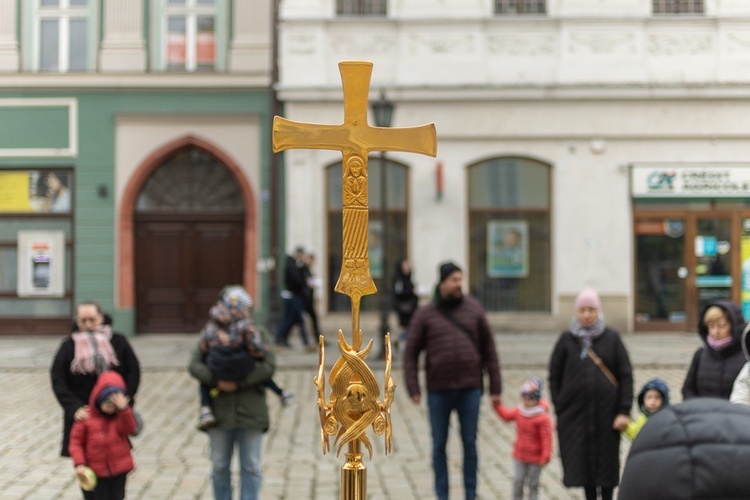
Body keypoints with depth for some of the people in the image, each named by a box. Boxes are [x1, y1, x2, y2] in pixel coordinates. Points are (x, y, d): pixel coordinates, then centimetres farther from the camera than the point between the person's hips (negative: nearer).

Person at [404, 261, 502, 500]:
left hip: (470, 389, 1)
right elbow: (411, 352, 1)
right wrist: (413, 388, -8)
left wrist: (495, 387, 2)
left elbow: (489, 349, 5)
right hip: (439, 390, 0)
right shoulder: (425, 314, 0)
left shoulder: (473, 308, 3)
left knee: (470, 444, 6)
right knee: (439, 445, 8)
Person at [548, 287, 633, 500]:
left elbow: (626, 376, 0)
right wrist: (559, 408, -2)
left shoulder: (611, 338, 2)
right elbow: (554, 376, 6)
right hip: (575, 411, 0)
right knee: (582, 461, 3)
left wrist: (624, 411, -7)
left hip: (606, 412, 0)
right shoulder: (566, 339, 3)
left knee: (607, 462, 6)